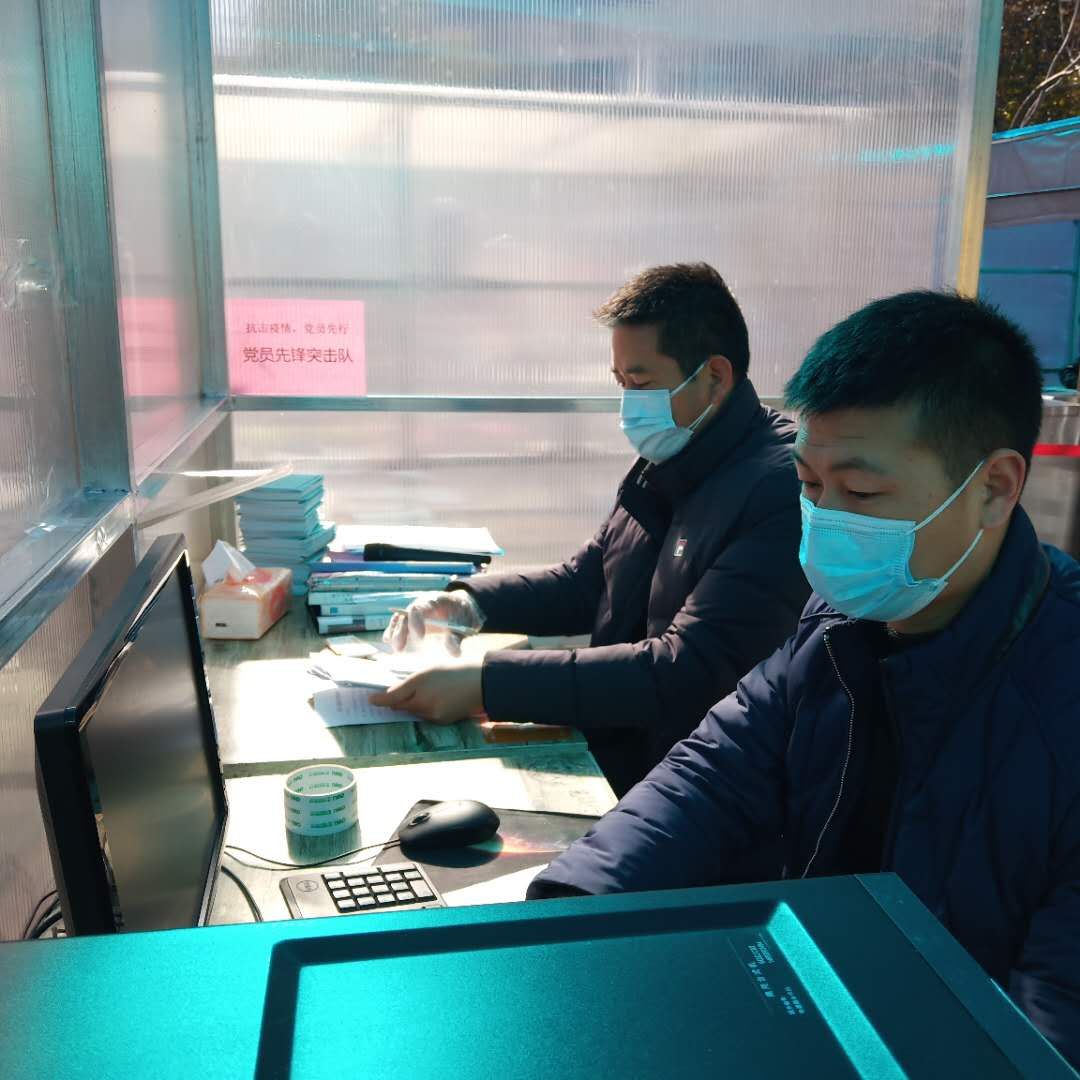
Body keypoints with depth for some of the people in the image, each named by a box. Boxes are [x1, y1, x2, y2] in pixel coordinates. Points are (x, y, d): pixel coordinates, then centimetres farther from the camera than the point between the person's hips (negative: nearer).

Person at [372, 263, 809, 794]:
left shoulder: (781, 487, -22)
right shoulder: (667, 462, 6)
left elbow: (688, 671, -27)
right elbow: (585, 581, 15)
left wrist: (486, 682, -28)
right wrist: (469, 602, -3)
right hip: (603, 749, 7)